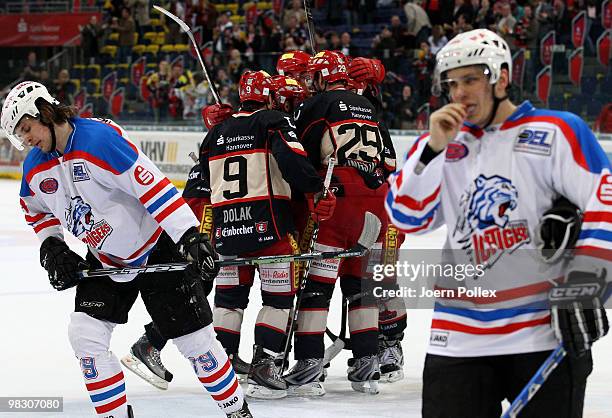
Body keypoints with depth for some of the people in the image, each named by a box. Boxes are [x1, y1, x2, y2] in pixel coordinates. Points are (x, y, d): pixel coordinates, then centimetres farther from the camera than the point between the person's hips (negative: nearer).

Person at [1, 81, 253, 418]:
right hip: (105, 261, 7)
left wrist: (190, 236, -35)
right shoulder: (35, 169, -3)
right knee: (85, 336, -8)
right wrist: (51, 247, 2)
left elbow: (152, 185, -31)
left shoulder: (98, 139, -27)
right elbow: (37, 210, 19)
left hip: (157, 248, -7)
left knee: (195, 340, -3)